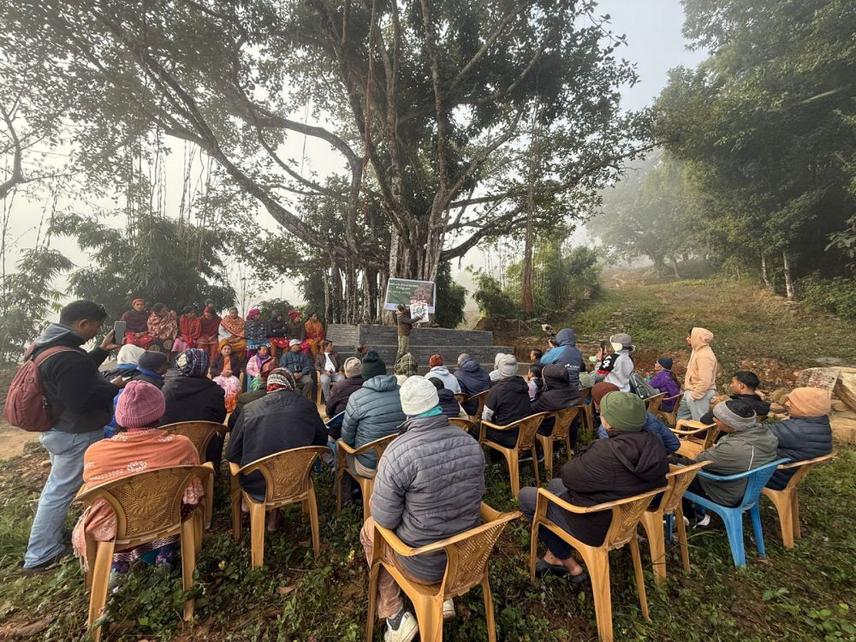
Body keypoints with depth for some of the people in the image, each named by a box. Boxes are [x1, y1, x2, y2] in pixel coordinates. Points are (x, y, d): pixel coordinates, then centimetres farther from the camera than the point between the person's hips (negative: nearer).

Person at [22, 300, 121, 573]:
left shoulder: (46, 344, 2)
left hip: (57, 428, 10)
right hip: (75, 435, -10)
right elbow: (81, 403, -31)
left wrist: (102, 350, 10)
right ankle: (39, 557, 21)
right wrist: (114, 387, -20)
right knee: (60, 491, 6)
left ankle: (44, 545, 42)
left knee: (56, 486, 24)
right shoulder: (68, 357, -32)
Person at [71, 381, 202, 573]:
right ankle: (163, 554, 23)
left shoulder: (94, 452, -18)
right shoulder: (181, 445, -23)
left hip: (112, 532, 1)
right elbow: (193, 500, -11)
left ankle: (117, 561, 18)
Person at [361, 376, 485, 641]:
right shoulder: (470, 442, -10)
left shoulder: (398, 452, -28)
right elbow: (477, 493, 5)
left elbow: (385, 519, -18)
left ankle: (393, 614, 27)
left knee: (369, 529, 22)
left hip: (424, 563, -5)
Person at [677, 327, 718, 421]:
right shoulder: (698, 351, 11)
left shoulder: (705, 355, -22)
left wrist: (695, 395, -21)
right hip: (690, 392, 11)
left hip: (699, 395, -11)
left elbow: (705, 382, -27)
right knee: (682, 416, 21)